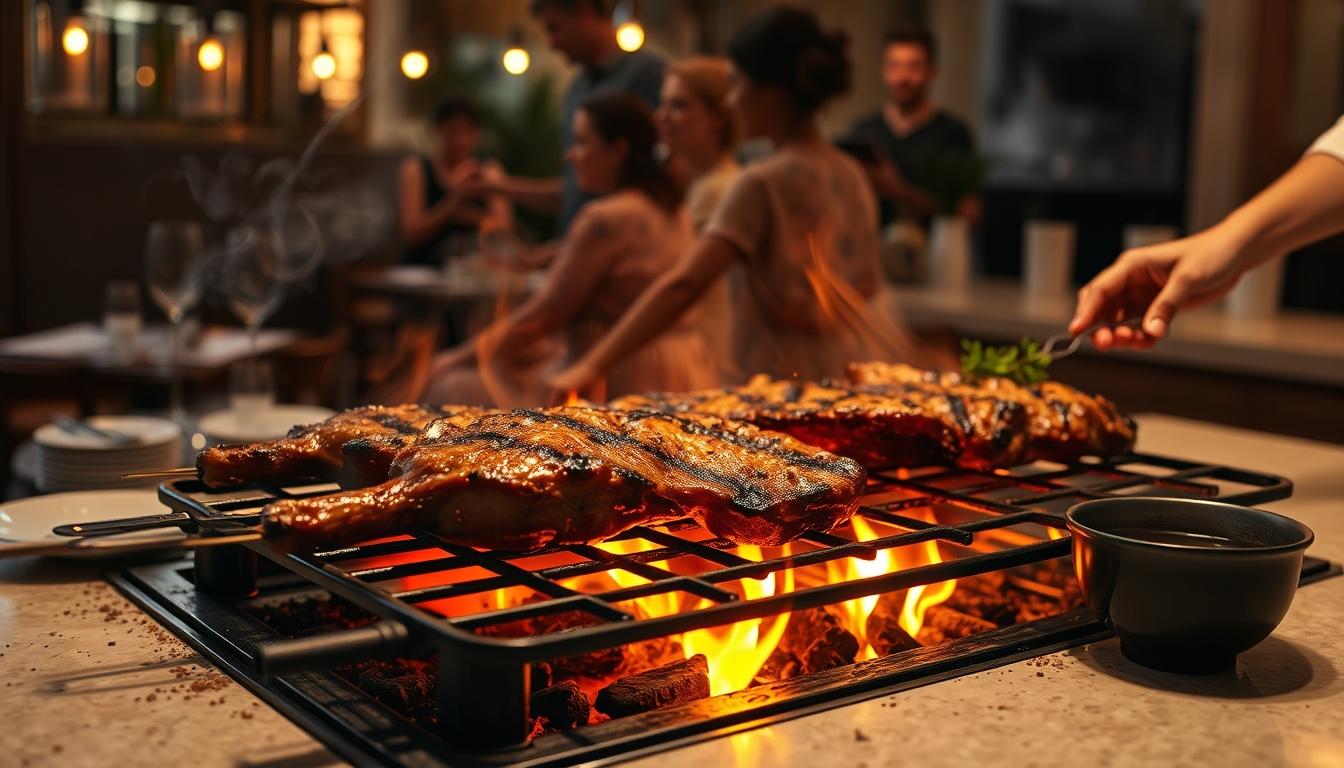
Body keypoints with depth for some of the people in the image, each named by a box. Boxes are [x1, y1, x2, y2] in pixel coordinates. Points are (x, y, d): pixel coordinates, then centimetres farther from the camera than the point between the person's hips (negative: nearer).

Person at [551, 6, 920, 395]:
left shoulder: (763, 183, -15)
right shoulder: (851, 175, 6)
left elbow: (684, 285, -24)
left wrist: (593, 365, -26)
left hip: (798, 377, -8)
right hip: (859, 365, 8)